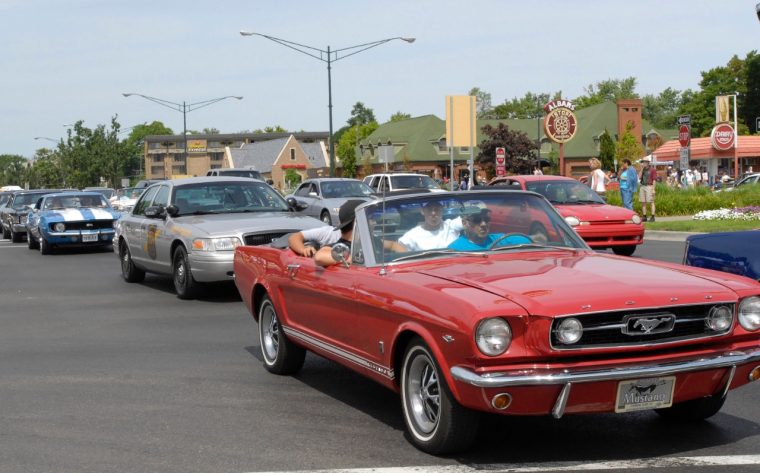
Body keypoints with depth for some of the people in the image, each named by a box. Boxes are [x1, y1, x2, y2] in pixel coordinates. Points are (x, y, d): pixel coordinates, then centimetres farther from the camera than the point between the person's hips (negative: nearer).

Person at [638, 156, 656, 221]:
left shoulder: (652, 170, -3)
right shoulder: (643, 170, 15)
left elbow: (654, 180, -7)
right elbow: (639, 177, 2)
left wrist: (653, 189, -12)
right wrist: (642, 169, -3)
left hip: (649, 186, -6)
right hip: (642, 187, 6)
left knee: (651, 202, -4)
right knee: (643, 202, 6)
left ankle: (652, 217, -2)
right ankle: (644, 217, 10)